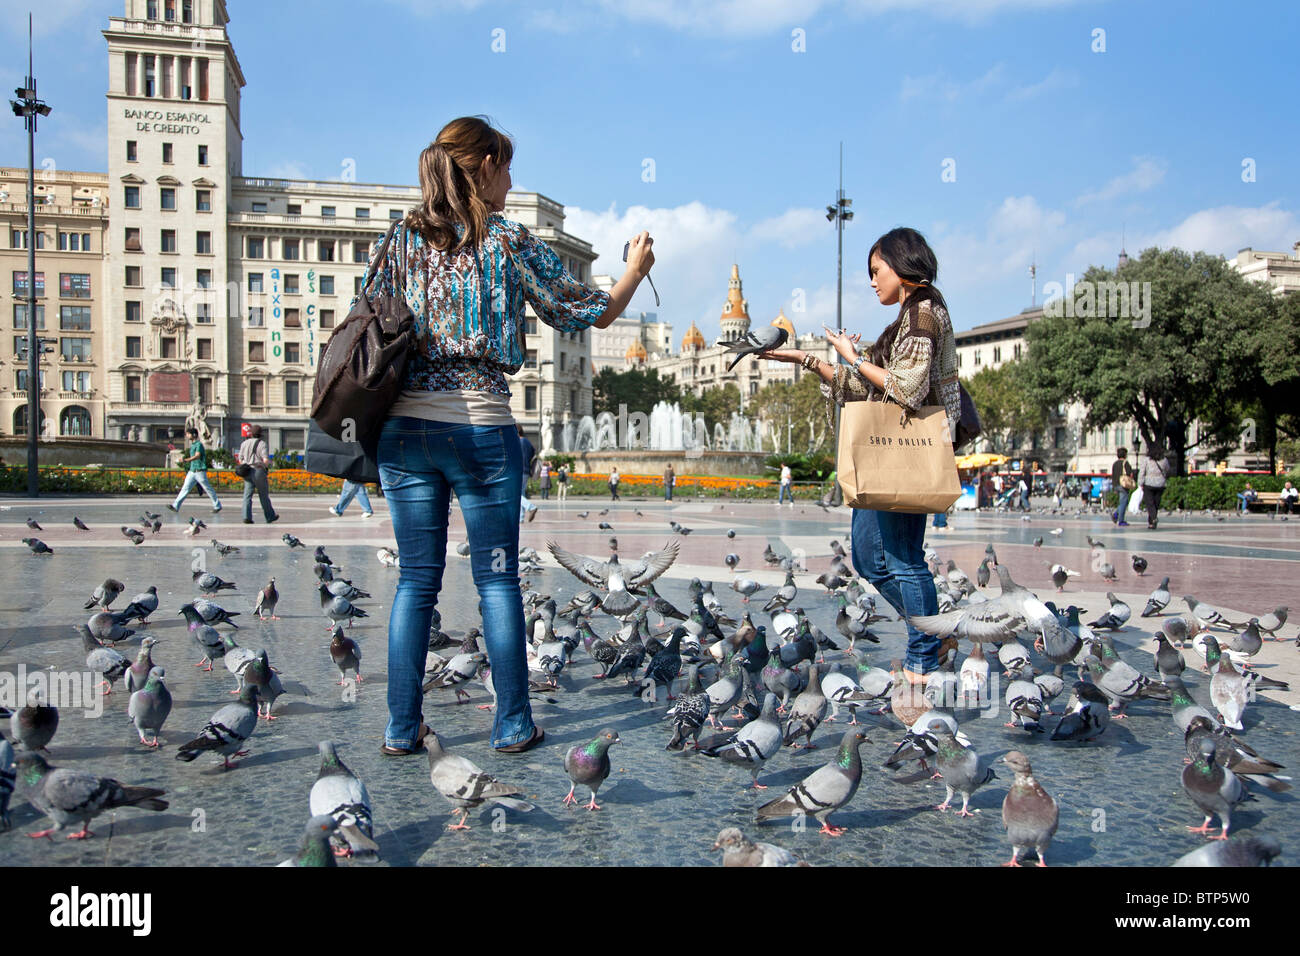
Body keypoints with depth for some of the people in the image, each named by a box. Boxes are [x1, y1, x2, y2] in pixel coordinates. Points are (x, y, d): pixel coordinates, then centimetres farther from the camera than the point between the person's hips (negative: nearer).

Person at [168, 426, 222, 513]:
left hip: (200, 471, -8)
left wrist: (186, 460, -39)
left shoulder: (199, 444, -12)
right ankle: (175, 506, -3)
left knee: (208, 489, 0)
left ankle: (217, 506, 10)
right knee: (185, 487, 1)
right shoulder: (192, 445, 15)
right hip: (192, 471, 8)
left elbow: (197, 456, -26)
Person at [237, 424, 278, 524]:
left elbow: (240, 460, 11)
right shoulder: (262, 444, -6)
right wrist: (267, 465, 5)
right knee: (264, 495, 7)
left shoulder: (244, 443, 10)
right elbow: (266, 460, -16)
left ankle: (246, 517, -8)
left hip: (247, 471, 4)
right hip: (258, 471, -4)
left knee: (247, 495, 2)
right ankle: (270, 516, 17)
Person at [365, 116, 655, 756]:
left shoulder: (404, 238, 9)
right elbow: (590, 314, 5)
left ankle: (402, 729, 14)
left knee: (416, 580, 11)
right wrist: (636, 270, 21)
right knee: (497, 579, 7)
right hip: (481, 428, -3)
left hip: (405, 426, 4)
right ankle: (513, 726, 14)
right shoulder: (511, 243, -1)